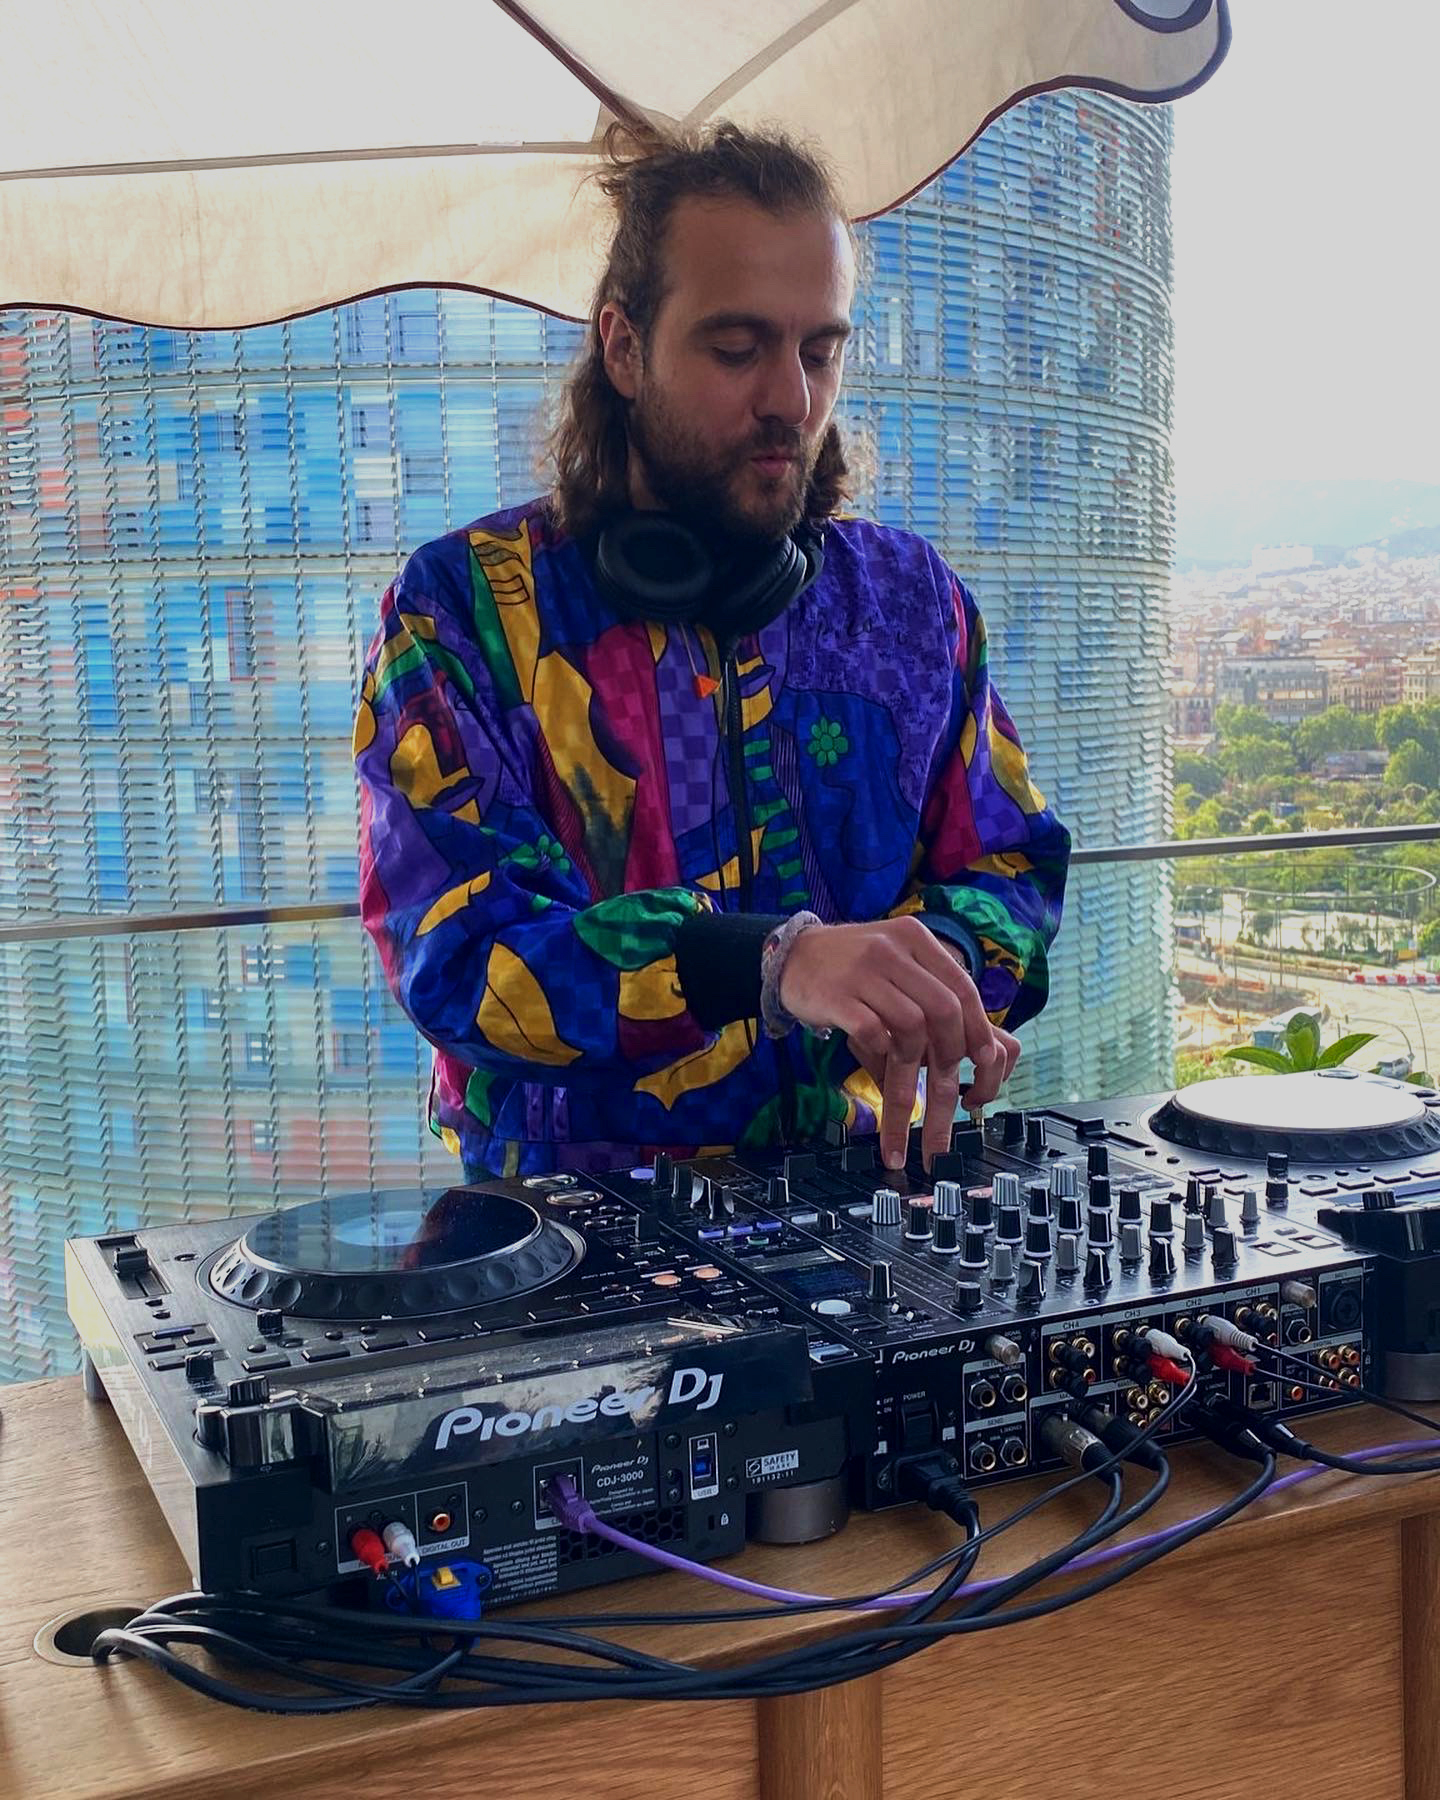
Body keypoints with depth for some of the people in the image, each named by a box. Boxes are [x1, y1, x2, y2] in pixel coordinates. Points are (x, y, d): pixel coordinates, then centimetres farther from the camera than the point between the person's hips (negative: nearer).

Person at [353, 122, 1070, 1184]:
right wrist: (774, 962, -30)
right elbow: (455, 952, -14)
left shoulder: (909, 597, 10)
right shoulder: (466, 605, -3)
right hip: (571, 1218, -2)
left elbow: (1014, 869, 13)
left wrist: (936, 971, -12)